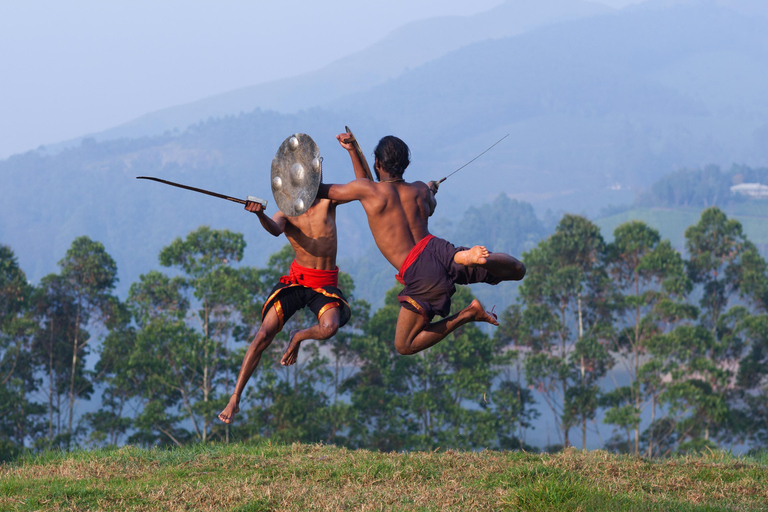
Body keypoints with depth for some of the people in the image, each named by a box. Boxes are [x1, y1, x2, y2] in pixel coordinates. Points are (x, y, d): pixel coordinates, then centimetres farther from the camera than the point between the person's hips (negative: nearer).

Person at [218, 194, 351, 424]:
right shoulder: (285, 214, 0)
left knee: (330, 327, -33)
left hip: (326, 284, 0)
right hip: (296, 281, 0)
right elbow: (275, 229, -24)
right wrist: (260, 215, -46)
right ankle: (234, 400, -8)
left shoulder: (328, 201, 2)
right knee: (264, 335, -13)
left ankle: (298, 337, 4)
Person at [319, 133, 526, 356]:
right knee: (517, 270, 11)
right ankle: (473, 258, -23)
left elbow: (320, 191, 16)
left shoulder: (366, 189, 2)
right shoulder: (420, 190, 15)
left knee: (404, 346, 8)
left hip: (419, 274, -4)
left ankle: (466, 315, -8)